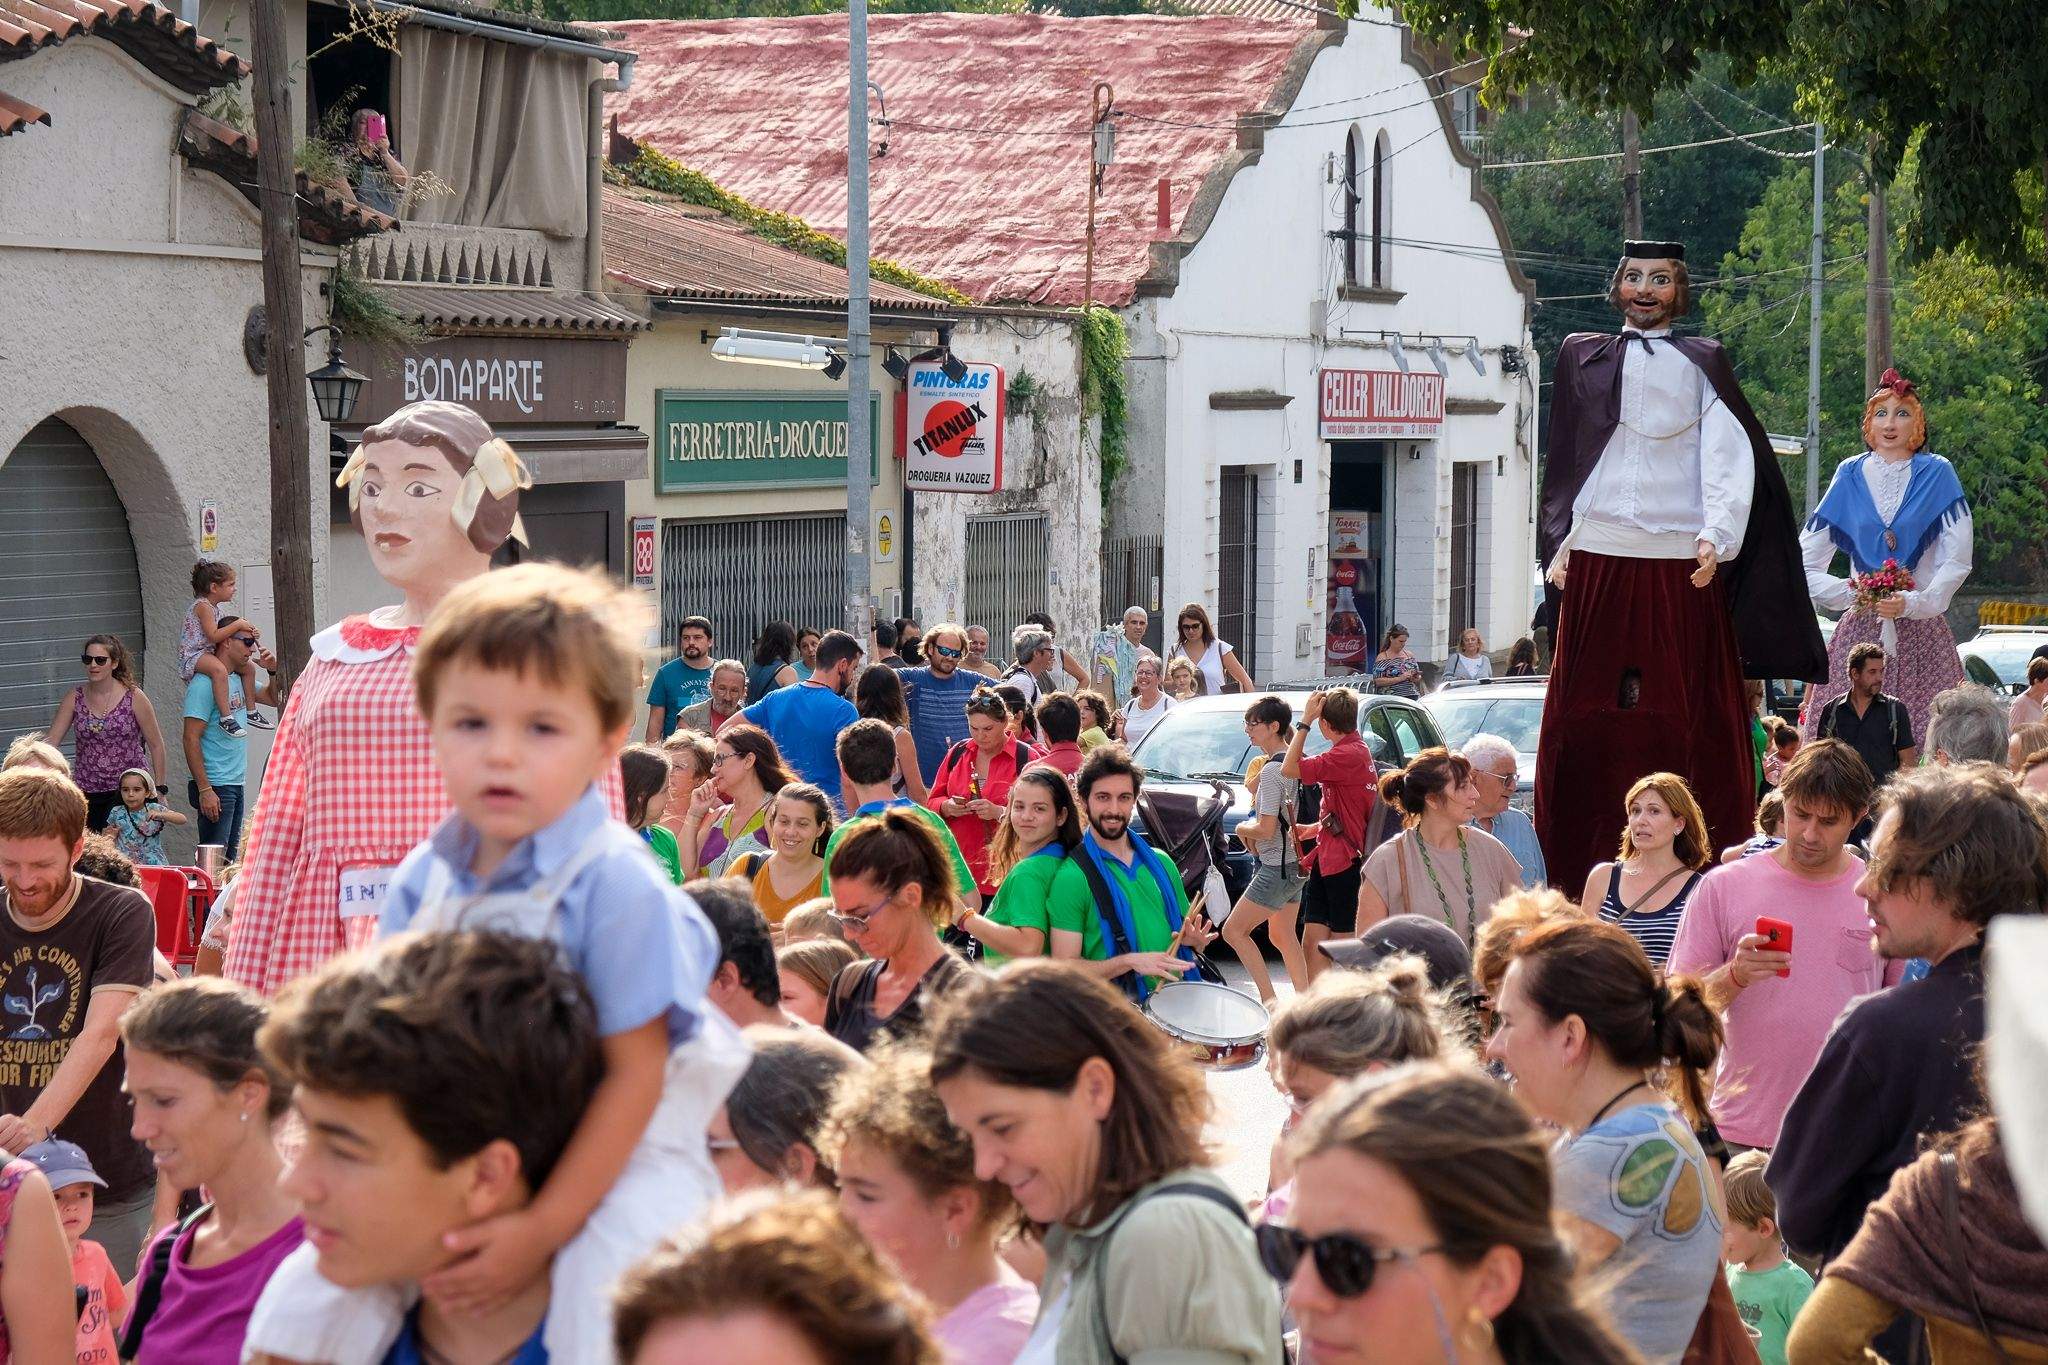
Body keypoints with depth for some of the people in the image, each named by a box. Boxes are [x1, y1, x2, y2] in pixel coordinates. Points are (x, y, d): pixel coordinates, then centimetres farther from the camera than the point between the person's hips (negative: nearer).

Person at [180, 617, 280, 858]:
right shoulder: (205, 683, -13)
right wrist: (205, 790, -22)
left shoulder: (239, 680, 13)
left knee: (229, 856, 10)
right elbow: (191, 739, -17)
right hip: (216, 786, -9)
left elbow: (273, 699, 30)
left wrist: (272, 671, 9)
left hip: (236, 784, 9)